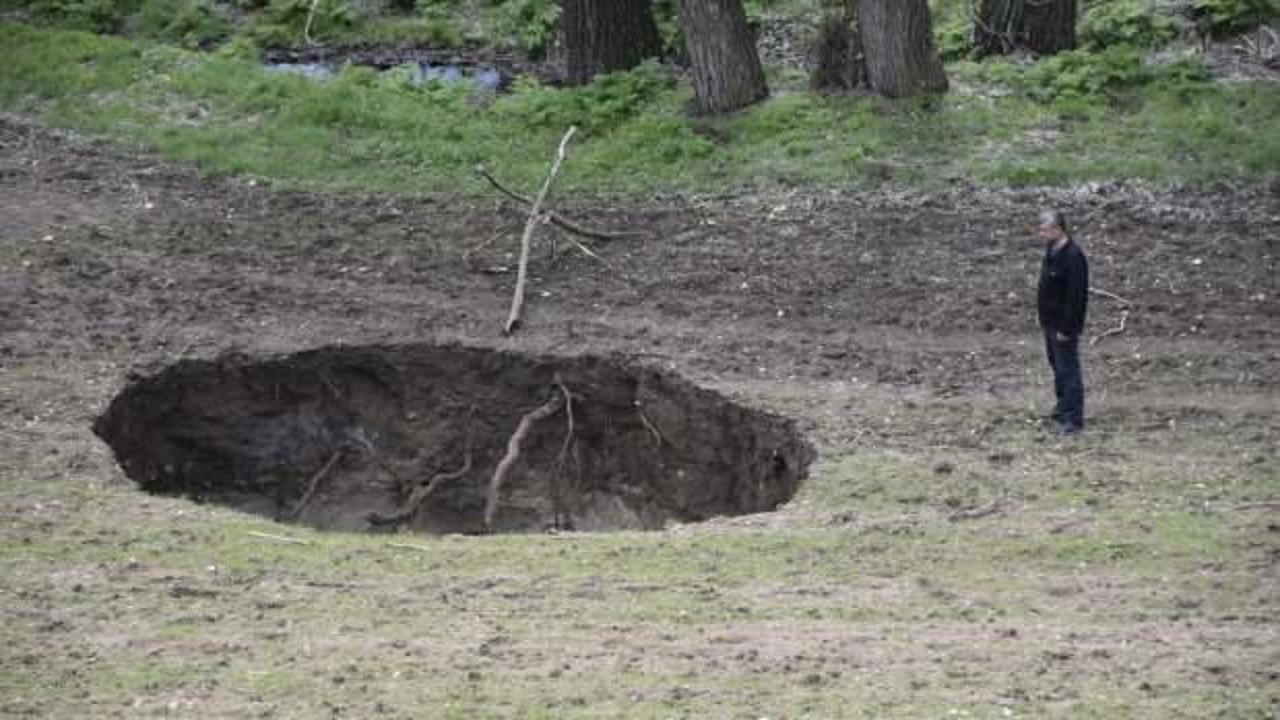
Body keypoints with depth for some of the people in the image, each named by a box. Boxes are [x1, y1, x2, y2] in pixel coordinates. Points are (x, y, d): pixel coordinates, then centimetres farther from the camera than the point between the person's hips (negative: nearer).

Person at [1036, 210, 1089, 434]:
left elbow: (1076, 296, -25)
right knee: (1057, 365, 22)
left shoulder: (1073, 256, -25)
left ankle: (1074, 419, 1)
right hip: (1050, 321, 10)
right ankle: (1063, 406, 37)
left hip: (1064, 324, -10)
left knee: (1068, 369, -4)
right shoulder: (1053, 249, 5)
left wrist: (1066, 328, -23)